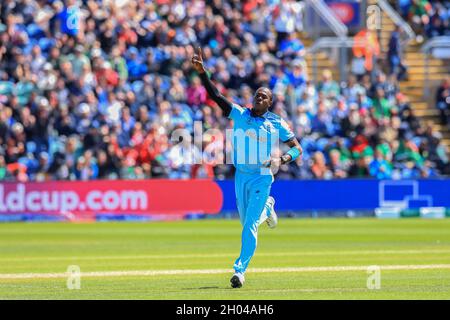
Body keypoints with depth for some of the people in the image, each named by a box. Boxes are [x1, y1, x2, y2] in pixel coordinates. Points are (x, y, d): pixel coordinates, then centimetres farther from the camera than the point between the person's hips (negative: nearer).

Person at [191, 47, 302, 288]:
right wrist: (202, 72, -24)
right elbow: (215, 95, -11)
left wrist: (282, 160, -21)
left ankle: (240, 270, -9)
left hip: (262, 178, -3)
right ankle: (267, 208, 53)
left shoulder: (276, 124, -5)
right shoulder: (239, 114, -2)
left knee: (250, 227, -12)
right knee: (246, 221, 18)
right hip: (241, 176, 3)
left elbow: (297, 148, 0)